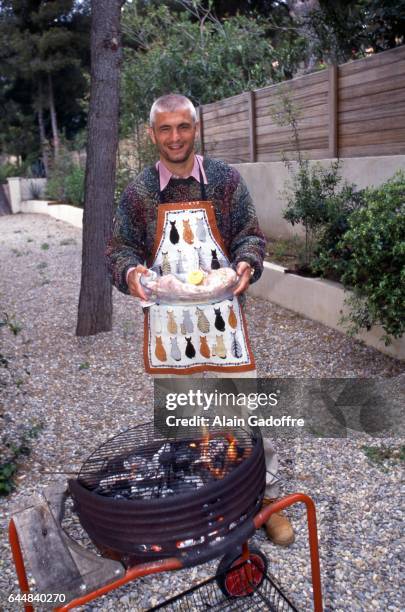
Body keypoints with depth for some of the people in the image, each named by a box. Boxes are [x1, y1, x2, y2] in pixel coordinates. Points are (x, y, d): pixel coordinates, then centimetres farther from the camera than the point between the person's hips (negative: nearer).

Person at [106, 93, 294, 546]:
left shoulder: (226, 180, 1)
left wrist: (246, 263, -19)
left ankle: (265, 497, 26)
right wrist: (130, 272, -18)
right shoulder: (138, 191, 2)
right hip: (165, 318, 2)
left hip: (221, 314, -1)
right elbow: (120, 248, 4)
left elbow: (250, 235, 3)